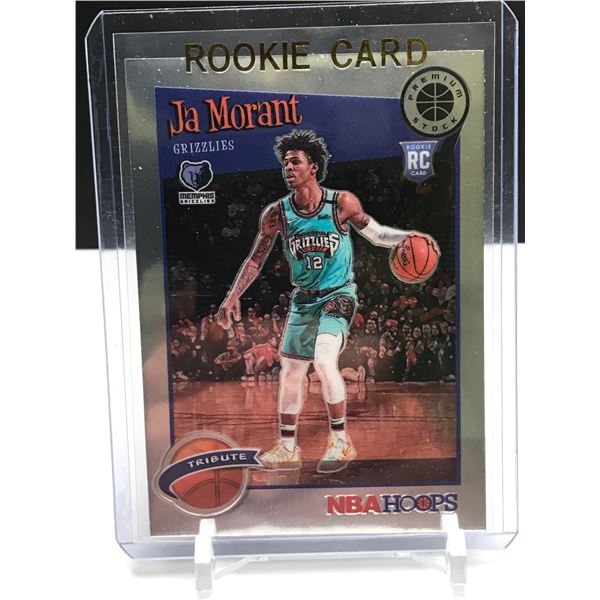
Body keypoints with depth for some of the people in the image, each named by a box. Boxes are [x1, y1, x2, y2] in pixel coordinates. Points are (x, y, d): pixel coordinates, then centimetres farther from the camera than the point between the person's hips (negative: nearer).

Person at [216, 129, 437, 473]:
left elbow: (374, 233, 3)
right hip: (304, 300, 4)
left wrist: (408, 238, -13)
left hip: (338, 294, -4)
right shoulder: (277, 213, -6)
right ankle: (287, 448, 21)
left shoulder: (342, 203, -13)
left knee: (324, 360, -23)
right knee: (290, 371, 5)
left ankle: (341, 440, -3)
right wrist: (233, 296, -2)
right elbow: (256, 260, 4)